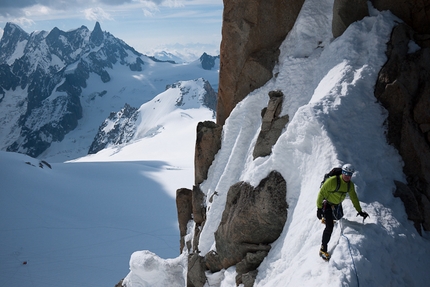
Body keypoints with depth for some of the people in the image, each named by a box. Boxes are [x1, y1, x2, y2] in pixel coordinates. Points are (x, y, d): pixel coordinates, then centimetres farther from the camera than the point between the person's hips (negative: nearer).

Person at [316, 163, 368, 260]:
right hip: (327, 204, -7)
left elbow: (354, 197, 6)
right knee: (330, 227, -15)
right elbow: (321, 193, -24)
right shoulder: (333, 180, -30)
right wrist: (319, 208, -25)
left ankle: (326, 219, 61)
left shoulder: (350, 184, -8)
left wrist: (359, 211, 7)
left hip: (337, 205, 7)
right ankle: (323, 249, -3)